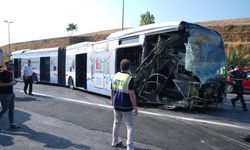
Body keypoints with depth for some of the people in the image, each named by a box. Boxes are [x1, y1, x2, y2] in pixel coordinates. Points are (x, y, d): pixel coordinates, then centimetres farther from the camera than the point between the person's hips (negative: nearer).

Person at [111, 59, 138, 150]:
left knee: (116, 123, 23)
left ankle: (115, 141, 37)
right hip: (126, 106, -6)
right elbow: (132, 94, -21)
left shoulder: (115, 76, 0)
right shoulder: (129, 78, -18)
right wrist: (135, 107, -14)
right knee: (130, 126, 6)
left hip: (116, 105, 6)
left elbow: (112, 91, 9)